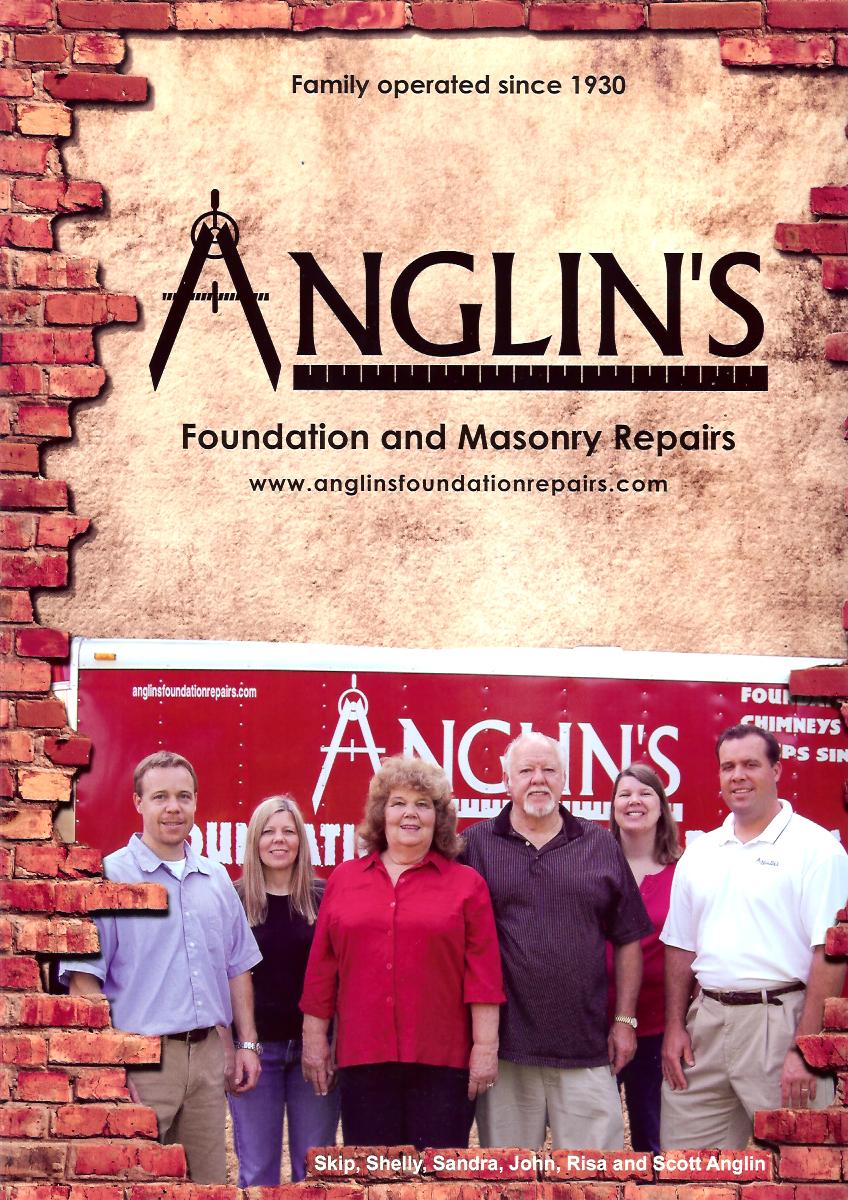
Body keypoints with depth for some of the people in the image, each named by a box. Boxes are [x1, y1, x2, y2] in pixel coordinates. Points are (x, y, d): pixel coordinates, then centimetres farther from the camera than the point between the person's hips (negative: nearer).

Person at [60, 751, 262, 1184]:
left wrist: (247, 1043, 12)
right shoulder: (109, 876, -6)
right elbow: (84, 979, -9)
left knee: (209, 1181, 11)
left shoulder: (216, 879, 12)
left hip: (208, 1053, 5)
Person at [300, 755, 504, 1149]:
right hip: (363, 1058, 2)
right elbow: (322, 968, 11)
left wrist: (485, 1046, -5)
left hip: (441, 1060, -2)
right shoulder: (343, 879, 10)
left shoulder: (466, 884, 5)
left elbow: (482, 973, 0)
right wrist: (314, 1038, 9)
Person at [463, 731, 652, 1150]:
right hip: (505, 1047, -1)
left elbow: (628, 940, 12)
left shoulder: (601, 846, 10)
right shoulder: (477, 845, 4)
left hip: (587, 1050, 1)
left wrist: (625, 1019, 6)